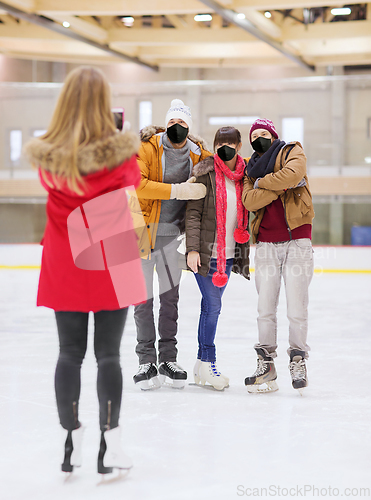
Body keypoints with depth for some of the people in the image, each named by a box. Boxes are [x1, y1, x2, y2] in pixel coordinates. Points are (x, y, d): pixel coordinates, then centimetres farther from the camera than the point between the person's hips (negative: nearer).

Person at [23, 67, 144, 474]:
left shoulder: (47, 156, -9)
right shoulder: (121, 153, -15)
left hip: (64, 263, 2)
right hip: (110, 263, -2)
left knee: (69, 353, 10)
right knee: (108, 353, 5)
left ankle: (71, 441, 16)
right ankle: (109, 444, 6)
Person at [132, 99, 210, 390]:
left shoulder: (199, 155, 0)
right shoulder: (147, 148, -12)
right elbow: (136, 184, -26)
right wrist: (176, 190, -31)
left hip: (171, 235, 3)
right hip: (143, 232, -3)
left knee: (170, 296, 10)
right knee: (143, 299, 2)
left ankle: (169, 360, 20)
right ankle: (147, 361, 12)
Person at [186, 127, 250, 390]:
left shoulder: (244, 175, 8)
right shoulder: (205, 172, -7)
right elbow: (193, 213, -9)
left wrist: (243, 252, 12)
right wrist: (192, 248, -16)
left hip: (229, 254, 5)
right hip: (206, 251, -5)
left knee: (211, 305, 10)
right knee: (213, 305, -6)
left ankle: (203, 362, 18)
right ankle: (207, 363, 4)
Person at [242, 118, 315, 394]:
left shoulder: (292, 152, 6)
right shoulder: (251, 168, 16)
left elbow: (293, 174, -18)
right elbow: (249, 200, -4)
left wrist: (263, 182, -6)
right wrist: (280, 186, -14)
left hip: (297, 240, -3)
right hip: (267, 244, 4)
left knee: (296, 308, -5)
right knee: (265, 308, 3)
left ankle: (298, 359, 11)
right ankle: (266, 364, 12)